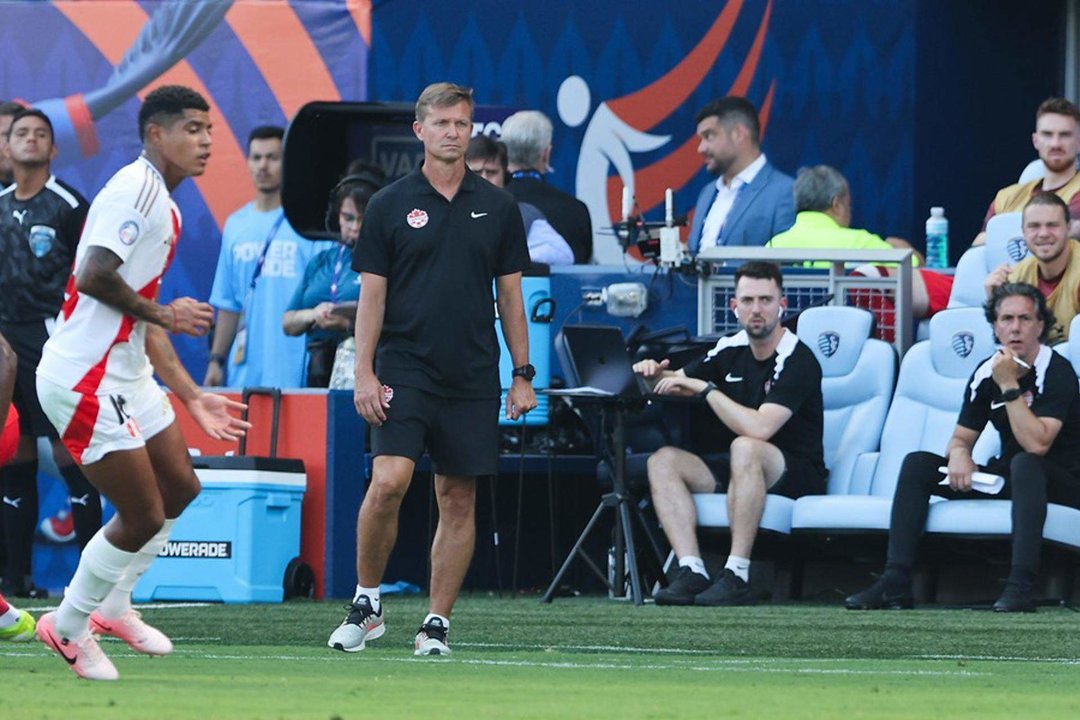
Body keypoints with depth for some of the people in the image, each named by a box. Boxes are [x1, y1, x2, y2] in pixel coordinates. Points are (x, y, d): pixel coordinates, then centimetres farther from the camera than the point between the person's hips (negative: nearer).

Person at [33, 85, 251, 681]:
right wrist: (163, 313, -16)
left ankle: (112, 605, 32)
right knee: (143, 518, -5)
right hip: (85, 380, -10)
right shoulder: (134, 189, -16)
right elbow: (94, 276, -28)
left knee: (180, 488, 17)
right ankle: (68, 628, 12)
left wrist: (191, 397, 21)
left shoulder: (163, 206, 16)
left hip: (126, 378, 10)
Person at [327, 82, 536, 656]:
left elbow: (510, 294, 11)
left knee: (458, 500, 3)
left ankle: (437, 624, 9)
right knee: (388, 482, -18)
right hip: (404, 370, -2)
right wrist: (364, 374, -7)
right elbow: (372, 295, 2)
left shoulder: (497, 208, 7)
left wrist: (522, 375, 6)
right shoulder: (390, 205, 2)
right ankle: (365, 603, -2)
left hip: (472, 379, 2)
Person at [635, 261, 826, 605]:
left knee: (745, 448, -38)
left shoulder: (797, 361, -15)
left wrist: (706, 388, -20)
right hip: (736, 471, 7)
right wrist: (654, 373, -3)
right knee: (663, 461, -14)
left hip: (795, 474, -7)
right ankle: (691, 571, -28)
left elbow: (759, 428, -29)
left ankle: (737, 575, -39)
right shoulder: (732, 350, 6)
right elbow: (677, 381, 21)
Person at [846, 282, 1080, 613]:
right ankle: (895, 583, -18)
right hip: (1006, 475, 7)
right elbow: (961, 438, 8)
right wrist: (958, 455, -17)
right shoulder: (987, 372, 4)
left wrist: (1010, 386, -27)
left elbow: (1036, 445, -28)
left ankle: (1020, 586, -49)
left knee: (1025, 464, -40)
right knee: (917, 464, -7)